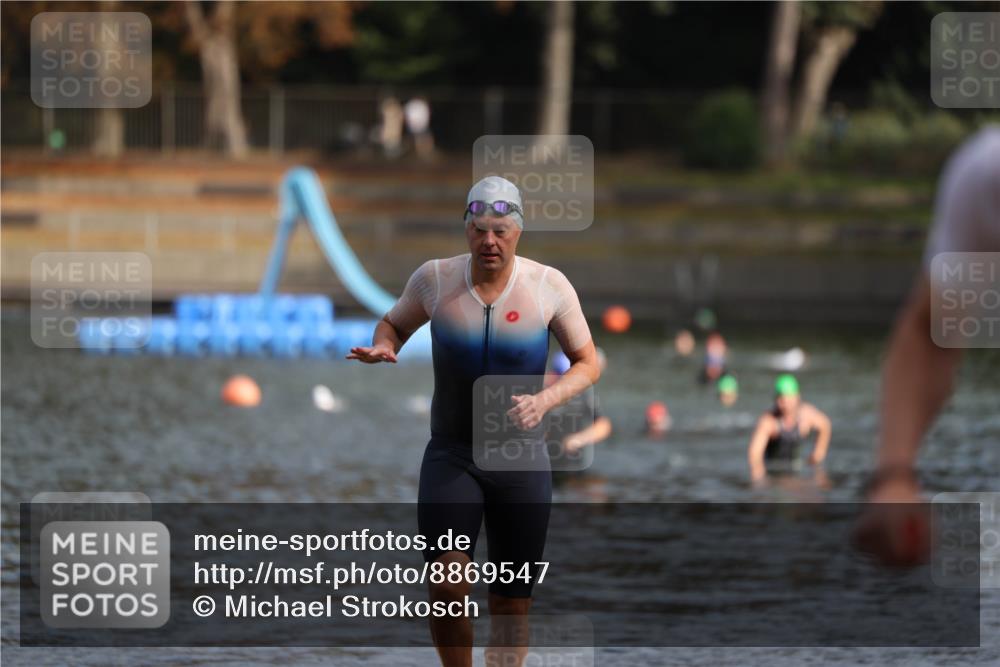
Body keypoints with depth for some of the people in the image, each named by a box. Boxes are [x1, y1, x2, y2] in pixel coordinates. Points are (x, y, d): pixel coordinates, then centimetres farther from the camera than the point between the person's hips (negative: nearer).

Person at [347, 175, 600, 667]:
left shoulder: (549, 286, -6)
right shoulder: (434, 279, -4)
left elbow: (588, 364, 2)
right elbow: (394, 324, 15)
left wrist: (545, 400, -16)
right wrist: (382, 346, -10)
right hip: (450, 455, 0)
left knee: (511, 602, 4)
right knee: (447, 585, -16)